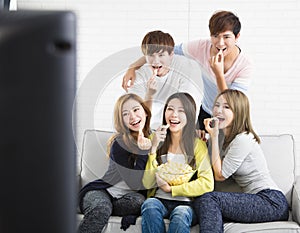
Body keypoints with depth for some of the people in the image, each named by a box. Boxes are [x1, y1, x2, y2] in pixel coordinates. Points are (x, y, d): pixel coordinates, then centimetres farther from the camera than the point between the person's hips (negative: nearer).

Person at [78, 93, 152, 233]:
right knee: (100, 210, -38)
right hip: (102, 191, -4)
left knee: (139, 200, -32)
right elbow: (135, 184, -17)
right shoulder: (119, 143, -13)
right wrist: (143, 151, -26)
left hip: (130, 196, 5)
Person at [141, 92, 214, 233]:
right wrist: (153, 148, -10)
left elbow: (207, 184, -8)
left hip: (185, 203, -2)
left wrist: (171, 189, -10)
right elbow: (148, 184, 0)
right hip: (159, 200, 2)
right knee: (149, 205, -31)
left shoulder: (198, 145, 2)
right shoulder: (156, 141, 8)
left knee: (180, 215, -35)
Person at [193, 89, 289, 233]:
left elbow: (219, 175, -9)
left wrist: (214, 137, -9)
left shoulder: (243, 139, -15)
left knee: (207, 199, -23)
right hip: (255, 200, 9)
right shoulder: (223, 136, 13)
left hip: (272, 201, -9)